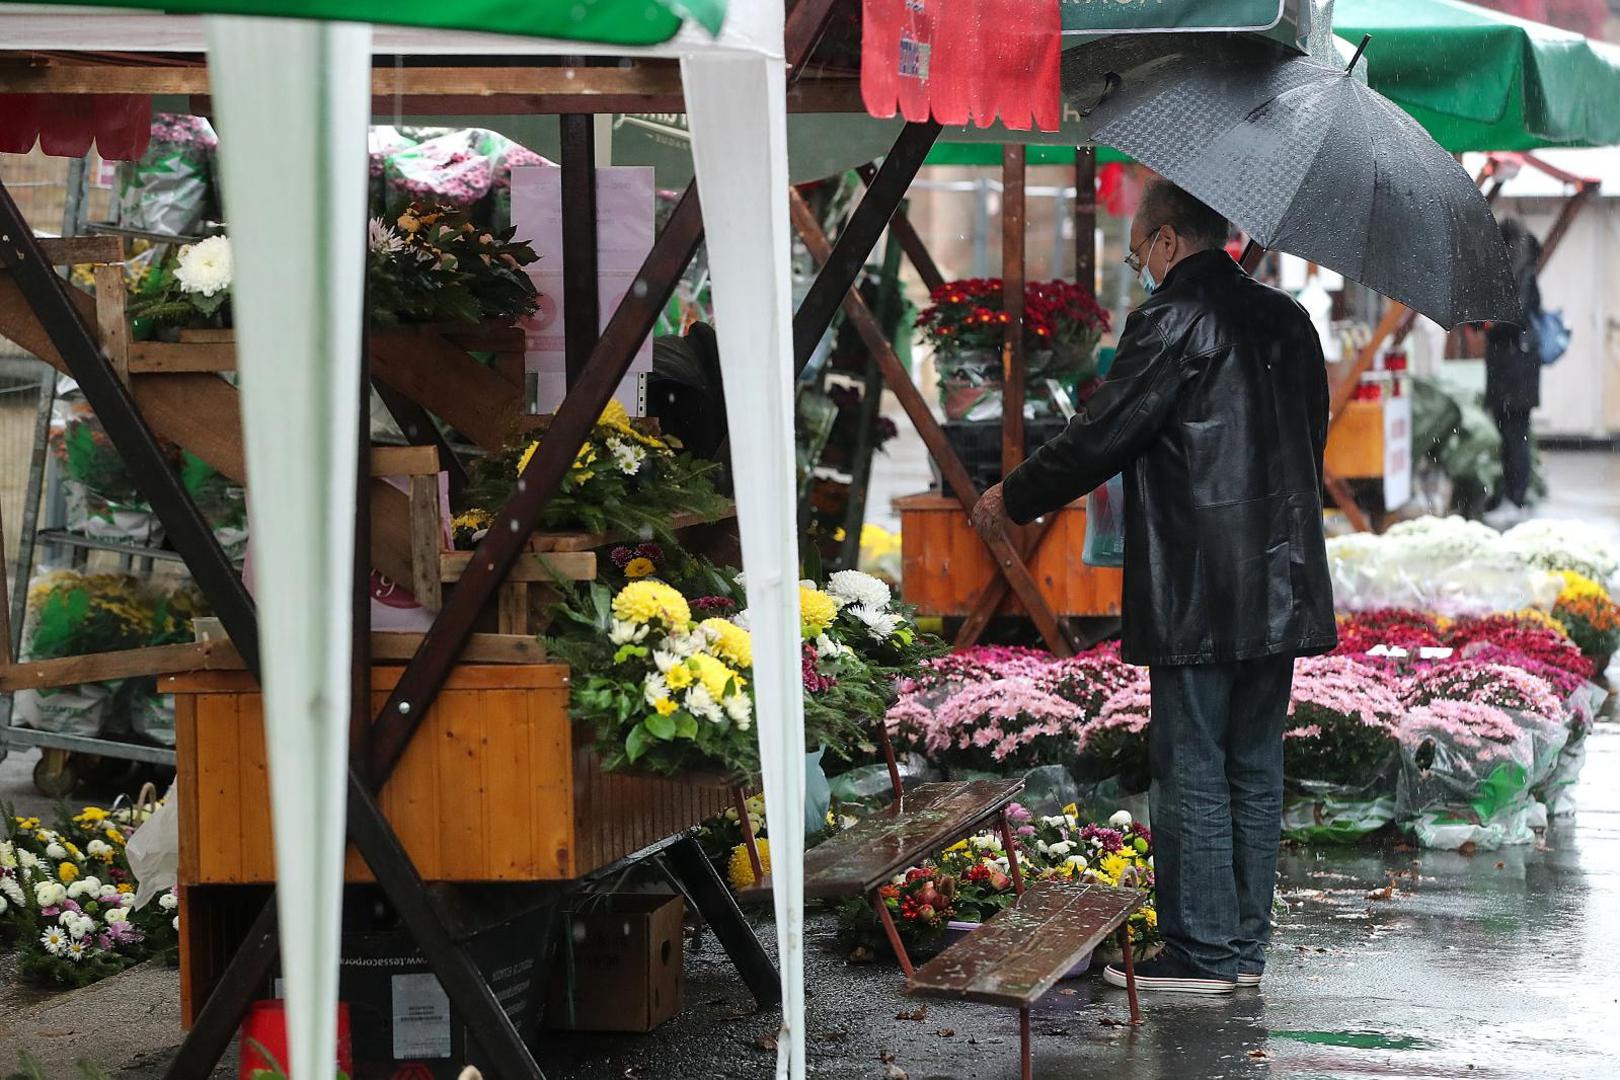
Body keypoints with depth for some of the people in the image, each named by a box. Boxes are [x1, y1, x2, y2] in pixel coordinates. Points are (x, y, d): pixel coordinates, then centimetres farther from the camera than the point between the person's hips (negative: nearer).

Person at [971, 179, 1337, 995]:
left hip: (1196, 594, -8)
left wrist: (1013, 499, 2)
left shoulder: (1171, 321, -11)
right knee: (1254, 770, 12)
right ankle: (1244, 945, 17)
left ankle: (1201, 951, 2)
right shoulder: (1287, 320, 13)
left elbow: (1101, 436, -11)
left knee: (1191, 773, -1)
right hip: (1282, 586, 8)